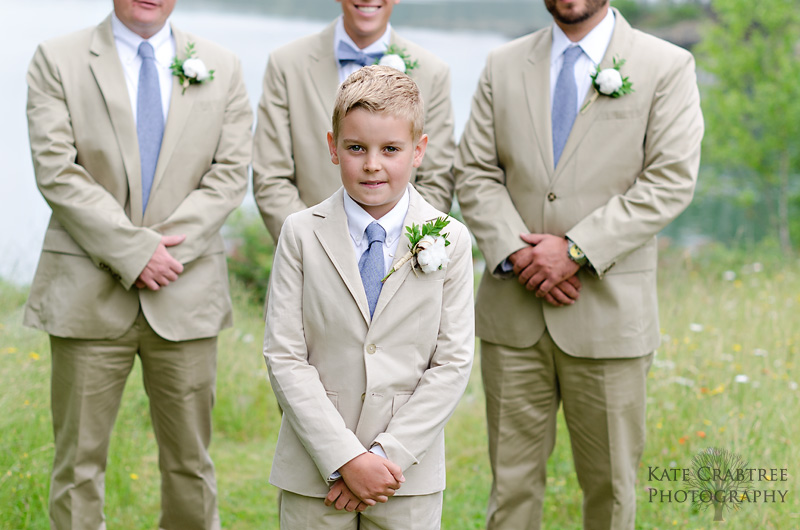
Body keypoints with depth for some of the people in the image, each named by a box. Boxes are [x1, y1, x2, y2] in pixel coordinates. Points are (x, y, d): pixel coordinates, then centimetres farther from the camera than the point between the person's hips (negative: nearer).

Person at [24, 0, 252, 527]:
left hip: (186, 292, 2)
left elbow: (230, 173, 2)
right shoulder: (58, 60, 2)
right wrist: (135, 250, -14)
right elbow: (56, 171, -7)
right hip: (89, 294, -2)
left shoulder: (222, 67, 10)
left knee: (190, 462, 8)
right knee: (79, 461, 3)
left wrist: (165, 246, -11)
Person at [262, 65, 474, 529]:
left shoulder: (451, 241, -1)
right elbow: (284, 357, -6)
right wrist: (346, 459, -13)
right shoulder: (301, 235, -2)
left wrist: (386, 454, -11)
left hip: (409, 476, 0)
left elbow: (453, 362, -3)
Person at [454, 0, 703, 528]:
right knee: (511, 481, 7)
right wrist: (516, 252, -11)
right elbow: (475, 174, 6)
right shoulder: (503, 65, 10)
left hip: (608, 313, -2)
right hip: (512, 313, 3)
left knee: (611, 484, 8)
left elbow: (671, 181, -9)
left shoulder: (668, 67, 0)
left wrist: (576, 250, -15)